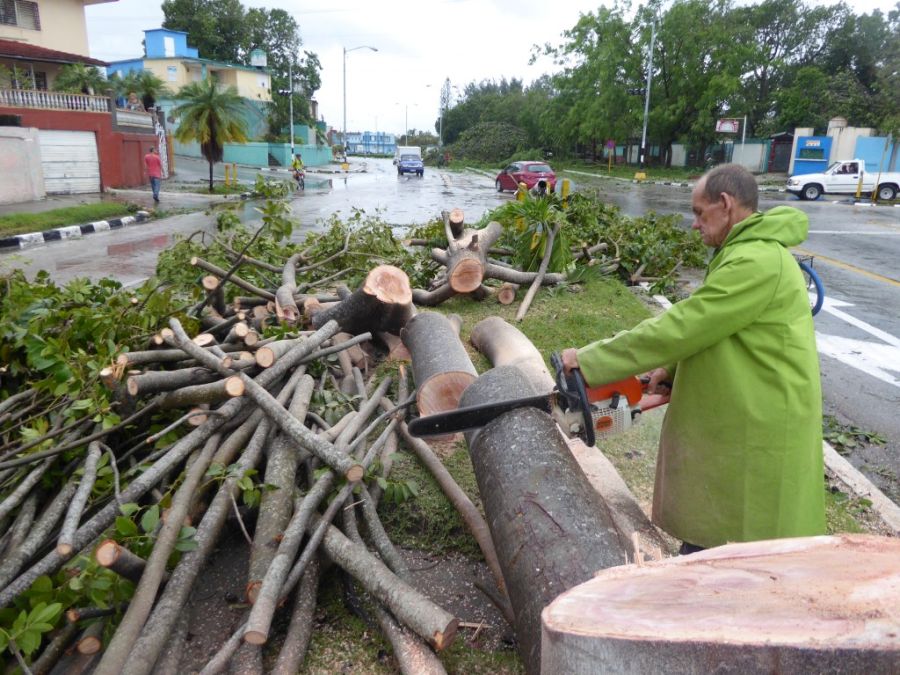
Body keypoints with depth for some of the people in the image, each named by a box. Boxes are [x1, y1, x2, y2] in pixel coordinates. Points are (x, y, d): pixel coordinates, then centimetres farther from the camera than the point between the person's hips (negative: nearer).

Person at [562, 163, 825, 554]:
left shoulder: (756, 262, -23)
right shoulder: (748, 253, 10)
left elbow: (679, 327, -25)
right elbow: (703, 326, 16)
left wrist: (588, 362, -21)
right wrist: (672, 369, 2)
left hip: (759, 431, -10)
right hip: (727, 422, 10)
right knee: (700, 525, 20)